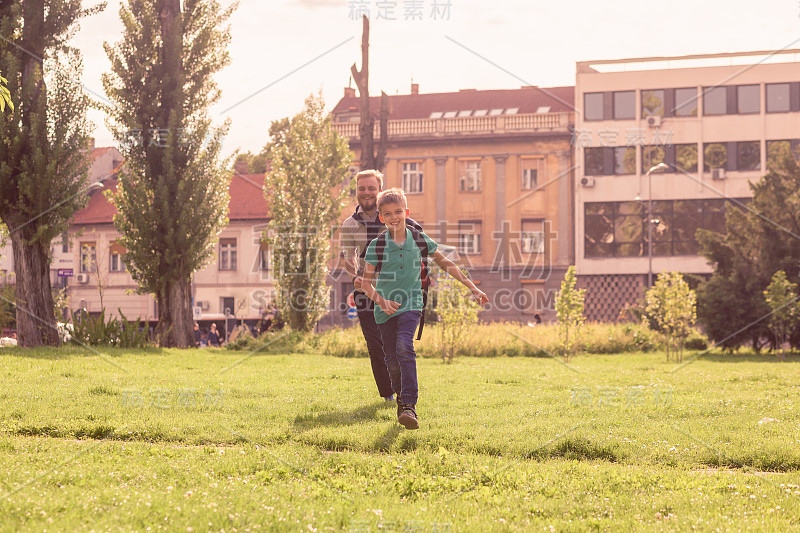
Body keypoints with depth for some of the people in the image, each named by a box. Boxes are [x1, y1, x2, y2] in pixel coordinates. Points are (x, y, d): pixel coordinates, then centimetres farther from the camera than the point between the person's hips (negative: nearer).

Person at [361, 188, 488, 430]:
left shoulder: (419, 239, -1)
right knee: (392, 360, 4)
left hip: (410, 304, -1)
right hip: (385, 309, 1)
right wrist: (381, 301, -21)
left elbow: (445, 264, 10)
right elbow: (366, 282, -2)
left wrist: (472, 287, 9)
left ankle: (409, 406, -31)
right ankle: (401, 399, 31)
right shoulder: (376, 246, -5)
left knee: (404, 347, -24)